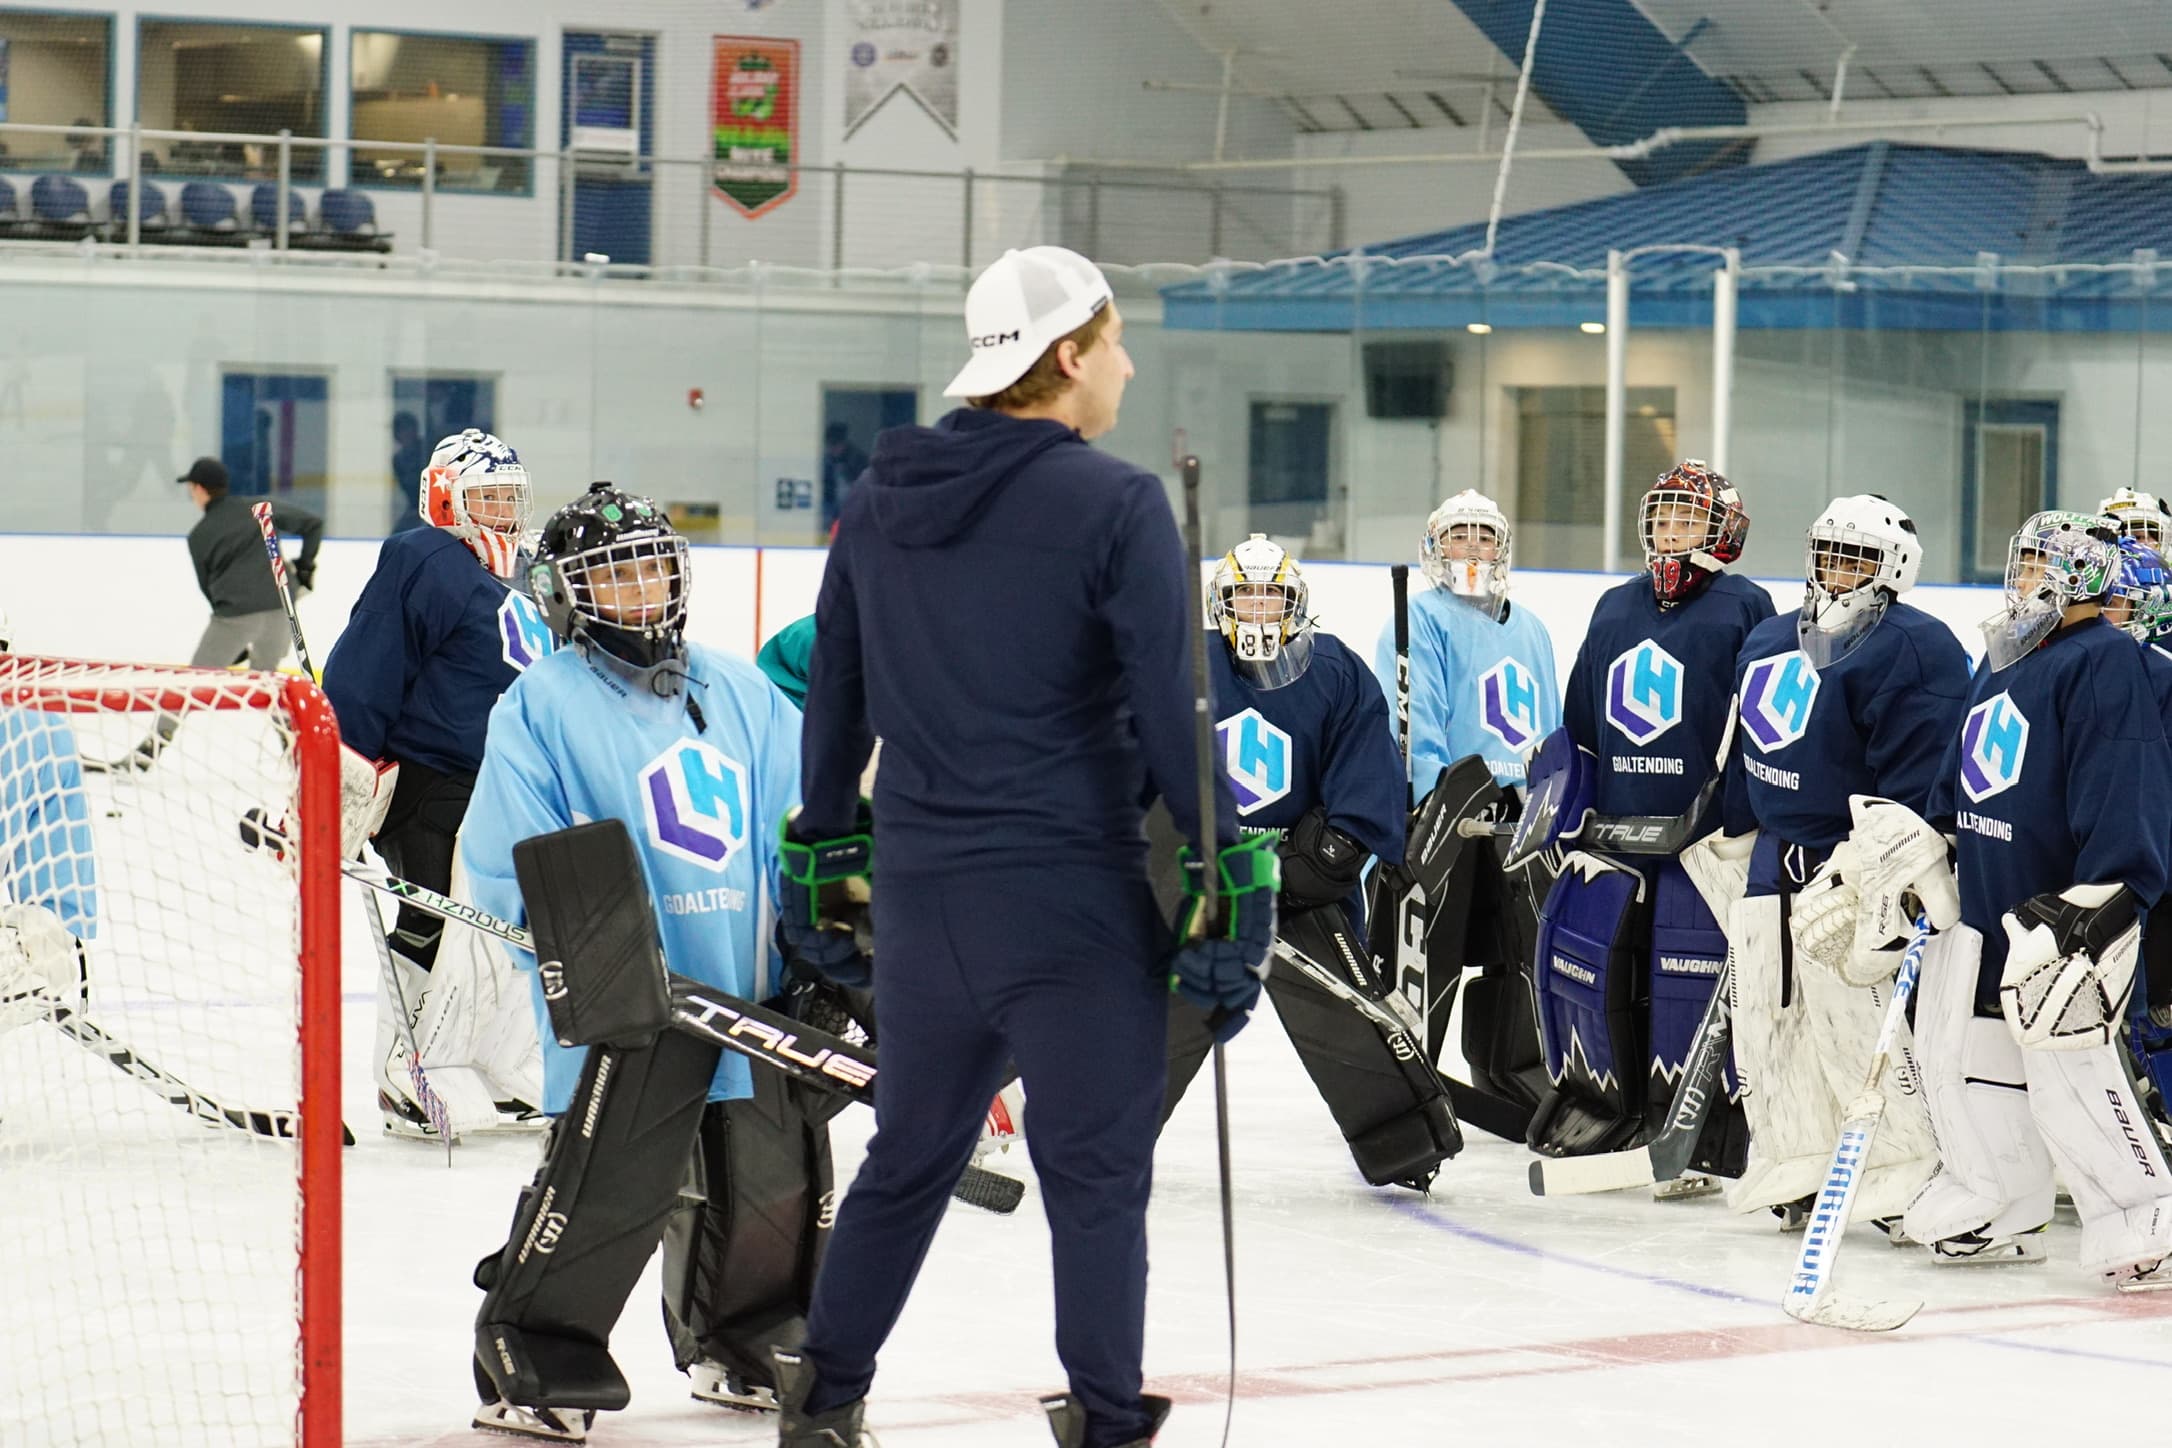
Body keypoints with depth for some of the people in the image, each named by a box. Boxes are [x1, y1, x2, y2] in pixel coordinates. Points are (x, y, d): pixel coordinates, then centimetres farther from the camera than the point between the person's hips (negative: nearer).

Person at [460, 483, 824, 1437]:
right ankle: (531, 1366, 1)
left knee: (779, 1181, 12)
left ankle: (747, 1352, 31)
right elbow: (508, 860, -7)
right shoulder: (541, 706, -3)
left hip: (760, 992, 6)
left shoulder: (739, 694, 14)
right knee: (600, 1189, -12)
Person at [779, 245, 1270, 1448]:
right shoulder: (1114, 507, -10)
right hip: (1069, 898, -6)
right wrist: (1227, 884, -9)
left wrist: (826, 857, 24)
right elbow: (1171, 712, -13)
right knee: (1095, 1174, 1)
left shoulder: (880, 502, 9)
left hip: (919, 896, 6)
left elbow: (834, 698, 16)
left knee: (908, 1158, 18)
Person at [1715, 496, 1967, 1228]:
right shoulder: (1769, 642, 15)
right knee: (1766, 1013, 10)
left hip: (1851, 855, -9)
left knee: (1850, 1016, -12)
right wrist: (1736, 839, 23)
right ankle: (1796, 1167, 20)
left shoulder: (1912, 650, -13)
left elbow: (1916, 776, -20)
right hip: (1775, 855, 9)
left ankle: (1911, 1168, -4)